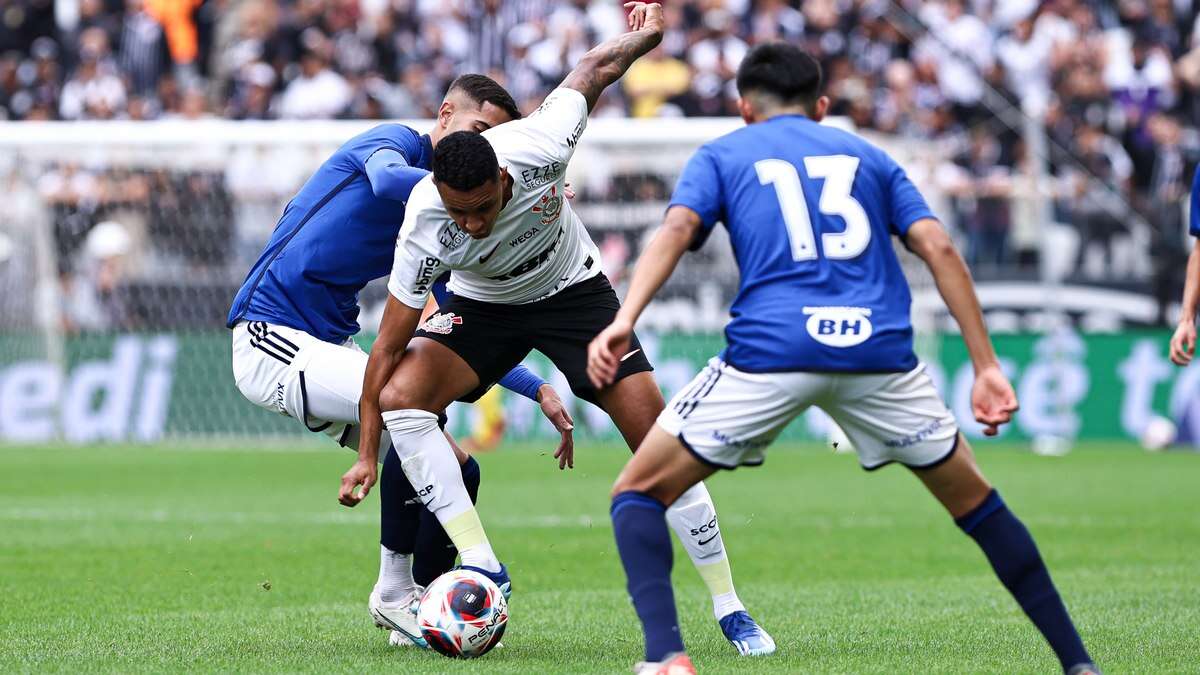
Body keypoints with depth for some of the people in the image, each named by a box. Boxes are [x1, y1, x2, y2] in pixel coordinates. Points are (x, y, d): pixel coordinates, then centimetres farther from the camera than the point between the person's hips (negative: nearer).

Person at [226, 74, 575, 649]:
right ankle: (395, 593, -16)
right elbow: (387, 180, -33)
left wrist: (539, 391, 8)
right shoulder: (394, 141, -6)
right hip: (270, 338, -9)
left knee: (458, 471, 2)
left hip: (331, 349, 9)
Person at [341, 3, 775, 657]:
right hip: (482, 307, 0)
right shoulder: (426, 225, -32)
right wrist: (366, 455, -20)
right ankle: (482, 567, -20)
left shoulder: (538, 149, -35)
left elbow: (592, 70, -13)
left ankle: (729, 609, 2)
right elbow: (389, 346, -22)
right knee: (399, 395, -25)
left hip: (574, 291, 0)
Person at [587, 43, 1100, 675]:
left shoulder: (721, 155, 19)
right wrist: (986, 367, 9)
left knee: (639, 492, 11)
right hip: (879, 352, 3)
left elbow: (677, 229, -2)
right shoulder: (865, 155, 26)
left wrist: (624, 320, -16)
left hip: (770, 351, -2)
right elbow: (938, 248, 12)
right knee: (973, 500, 23)